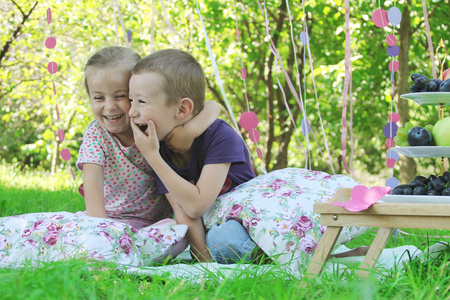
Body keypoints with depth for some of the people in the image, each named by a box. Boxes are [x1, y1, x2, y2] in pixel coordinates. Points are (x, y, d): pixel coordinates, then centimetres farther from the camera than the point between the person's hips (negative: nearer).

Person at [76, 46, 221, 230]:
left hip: (156, 221, -1)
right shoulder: (95, 132, -7)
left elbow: (212, 106, -10)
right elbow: (92, 178, -21)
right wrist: (99, 222, -37)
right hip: (107, 217, 1)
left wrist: (190, 129, -31)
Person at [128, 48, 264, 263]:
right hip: (209, 225, 4)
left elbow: (197, 206, -28)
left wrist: (152, 157, -27)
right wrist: (203, 256, -32)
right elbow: (182, 211, -14)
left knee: (221, 239, -37)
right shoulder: (162, 150, -5)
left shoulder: (221, 137, -21)